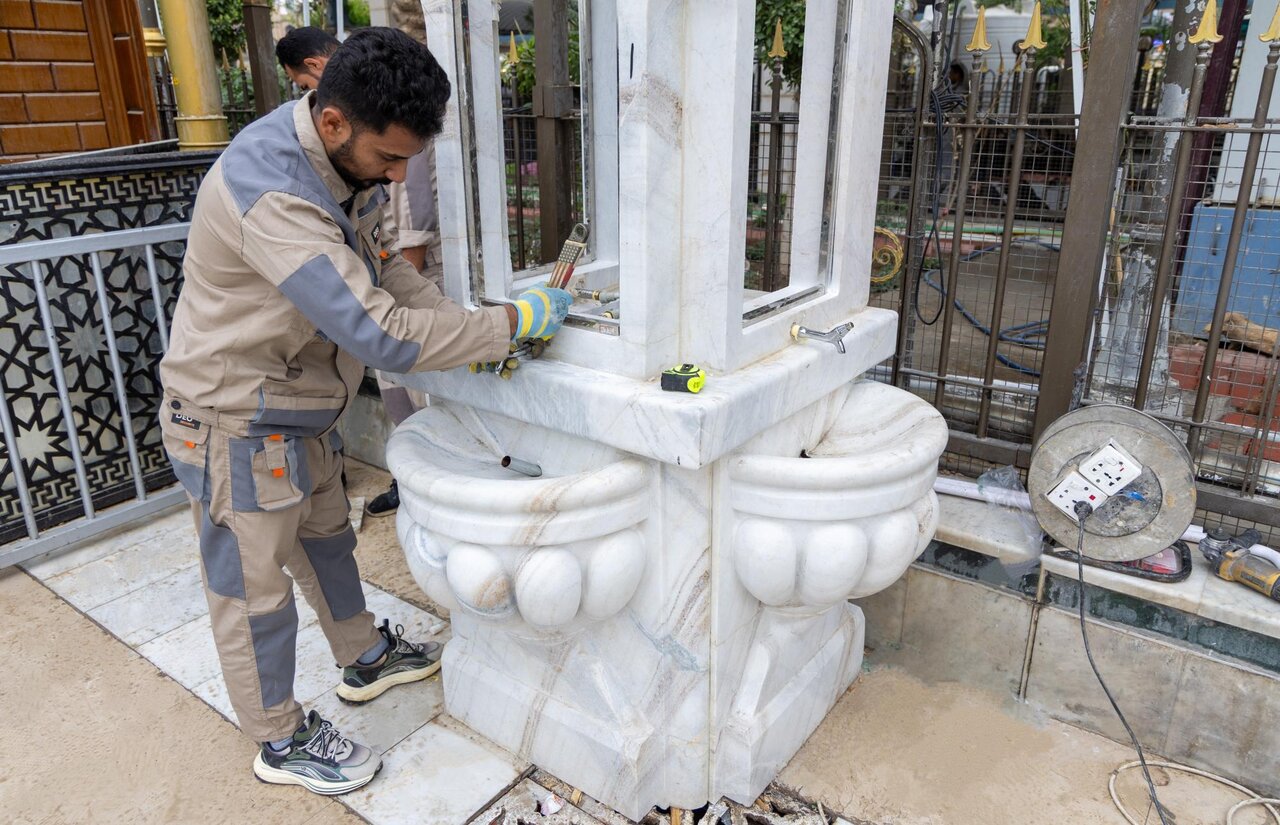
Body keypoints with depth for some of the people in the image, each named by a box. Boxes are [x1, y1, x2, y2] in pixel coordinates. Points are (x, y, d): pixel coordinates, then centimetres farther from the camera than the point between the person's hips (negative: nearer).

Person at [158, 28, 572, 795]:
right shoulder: (272, 193, -35)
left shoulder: (352, 159, -5)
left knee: (325, 538, 25)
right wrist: (514, 321, -29)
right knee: (256, 588, 8)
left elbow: (390, 269, 3)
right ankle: (281, 742, 28)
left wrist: (478, 341, -10)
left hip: (302, 406, 9)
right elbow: (380, 334, -38)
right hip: (237, 420, -9)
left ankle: (366, 659, 46)